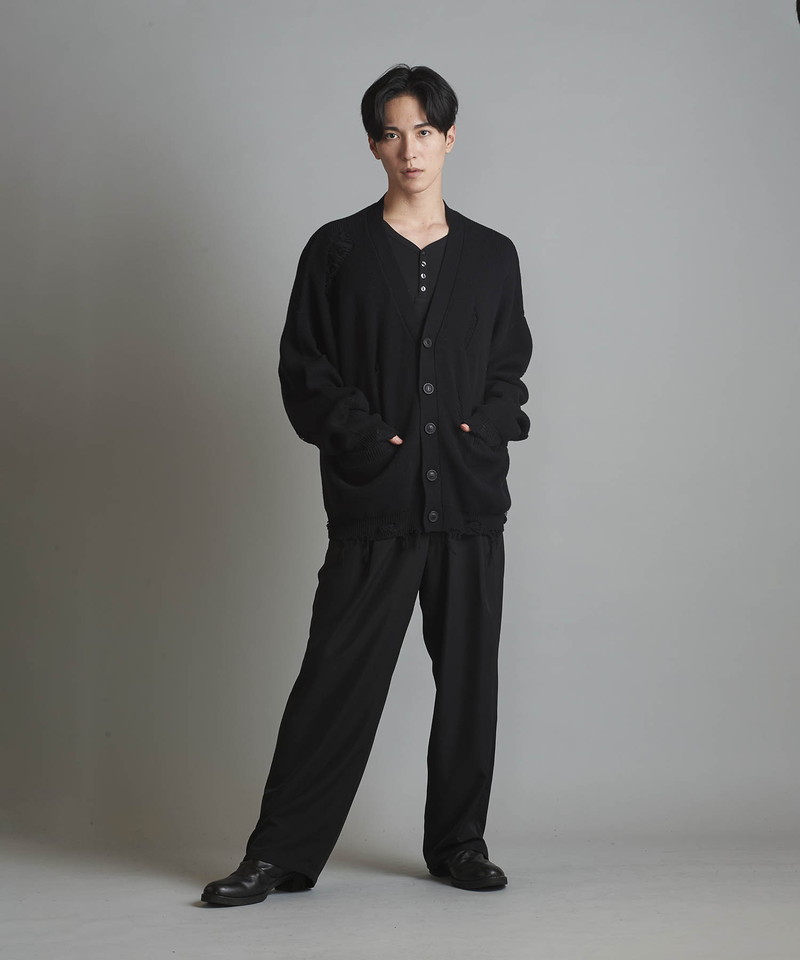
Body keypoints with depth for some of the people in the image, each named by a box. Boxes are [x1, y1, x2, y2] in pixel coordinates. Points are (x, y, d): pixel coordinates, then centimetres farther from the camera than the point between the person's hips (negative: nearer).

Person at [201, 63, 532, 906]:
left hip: (471, 497, 3)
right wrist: (367, 437, -10)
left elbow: (511, 368, 16)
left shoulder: (491, 256, 13)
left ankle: (458, 843, 20)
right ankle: (280, 853, 4)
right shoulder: (337, 251, 6)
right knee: (337, 676, -4)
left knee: (469, 677, 7)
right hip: (374, 504, -3)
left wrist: (485, 427, -3)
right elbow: (303, 370, 3)